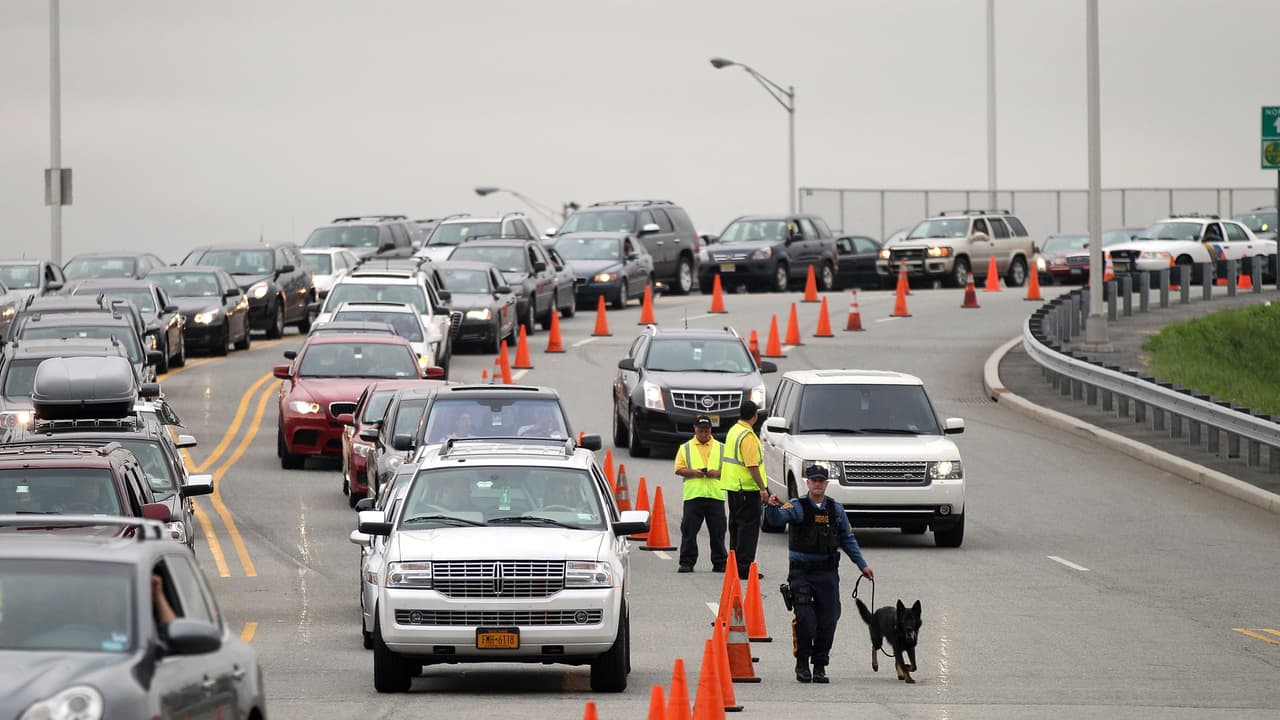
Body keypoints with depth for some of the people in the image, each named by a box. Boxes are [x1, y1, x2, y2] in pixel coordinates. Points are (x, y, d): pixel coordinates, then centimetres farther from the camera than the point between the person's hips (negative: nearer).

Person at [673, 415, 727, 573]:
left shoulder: (721, 448, 13)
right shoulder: (685, 448, 12)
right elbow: (679, 469, 4)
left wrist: (717, 473, -9)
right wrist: (693, 472, -12)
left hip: (715, 495, 0)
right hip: (693, 495, 0)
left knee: (717, 531, 2)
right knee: (689, 531, -3)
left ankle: (720, 563, 9)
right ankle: (687, 563, 3)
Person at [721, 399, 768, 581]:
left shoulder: (733, 431, 12)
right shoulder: (748, 436, -18)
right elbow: (752, 465, -22)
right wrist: (762, 488, -20)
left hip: (732, 485, 10)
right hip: (747, 488, -10)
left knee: (736, 525, 15)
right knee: (749, 526, -6)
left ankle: (734, 565, 20)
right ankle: (744, 568, -7)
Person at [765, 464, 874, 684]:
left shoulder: (836, 509, 10)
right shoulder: (797, 507, -1)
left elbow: (848, 539, 19)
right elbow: (777, 518, -21)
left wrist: (862, 565, 16)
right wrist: (773, 506, -44)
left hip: (827, 573, 3)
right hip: (801, 572, -3)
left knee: (827, 620, 0)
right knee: (804, 619, -14)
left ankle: (820, 666, 12)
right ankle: (802, 662, 2)